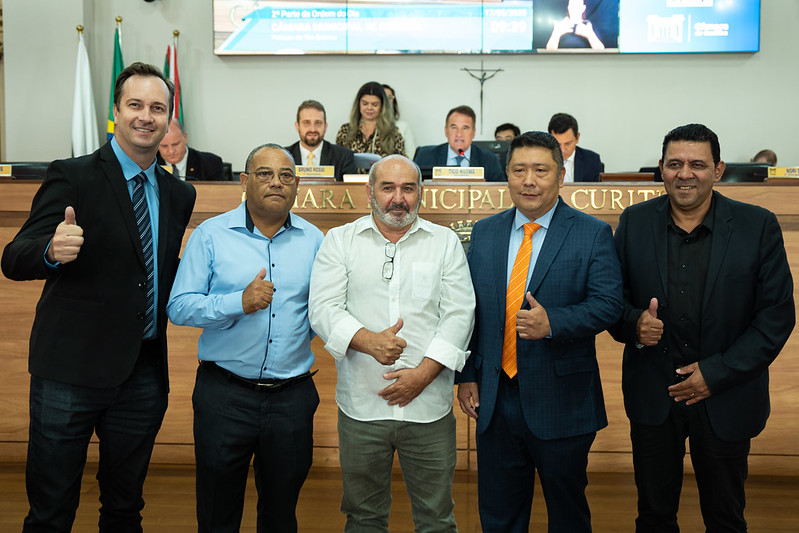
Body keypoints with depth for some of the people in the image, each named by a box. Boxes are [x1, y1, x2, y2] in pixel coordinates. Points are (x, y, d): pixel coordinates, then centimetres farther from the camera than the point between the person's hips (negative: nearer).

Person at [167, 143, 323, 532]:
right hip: (225, 394, -2)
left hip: (292, 396, 2)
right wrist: (239, 302, -20)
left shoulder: (312, 240, 7)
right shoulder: (211, 234, -1)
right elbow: (178, 307, -7)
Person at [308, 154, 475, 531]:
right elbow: (323, 309, -4)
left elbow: (459, 314, 0)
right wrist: (369, 341, -21)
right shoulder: (339, 241, 6)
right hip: (361, 407, 0)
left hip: (429, 407, 0)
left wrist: (423, 373, -11)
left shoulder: (446, 242, 7)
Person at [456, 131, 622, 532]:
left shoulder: (593, 234, -4)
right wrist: (466, 375, 5)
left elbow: (608, 304, -11)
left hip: (562, 402, -3)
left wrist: (552, 322, -27)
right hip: (494, 400, 3)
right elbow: (468, 309, 9)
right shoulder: (484, 233, 7)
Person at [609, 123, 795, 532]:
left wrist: (718, 373, -13)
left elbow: (777, 314, -7)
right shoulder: (634, 222, -1)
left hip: (725, 398, -1)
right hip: (652, 396, 1)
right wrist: (634, 323, -19)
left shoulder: (758, 226, -6)